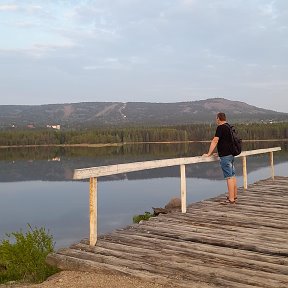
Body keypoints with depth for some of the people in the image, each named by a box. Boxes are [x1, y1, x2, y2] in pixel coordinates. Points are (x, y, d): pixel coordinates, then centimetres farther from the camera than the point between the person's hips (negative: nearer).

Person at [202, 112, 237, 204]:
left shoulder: (220, 128, -13)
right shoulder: (229, 127, 15)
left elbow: (215, 141, -17)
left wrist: (209, 154, -14)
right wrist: (220, 152, 30)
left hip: (225, 156, -9)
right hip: (231, 154, 10)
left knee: (229, 177, -8)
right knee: (233, 176, 15)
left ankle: (231, 199, -7)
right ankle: (234, 196, 25)